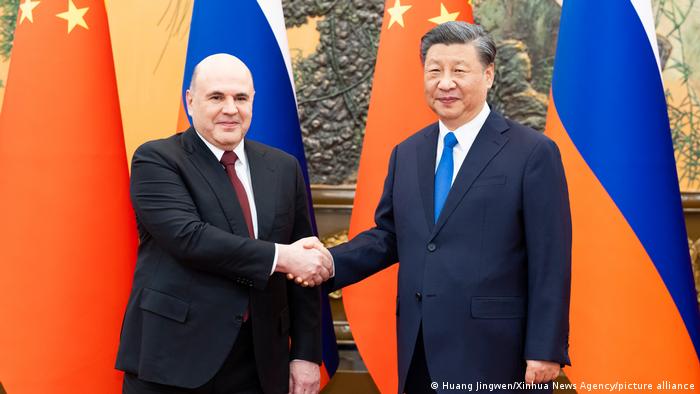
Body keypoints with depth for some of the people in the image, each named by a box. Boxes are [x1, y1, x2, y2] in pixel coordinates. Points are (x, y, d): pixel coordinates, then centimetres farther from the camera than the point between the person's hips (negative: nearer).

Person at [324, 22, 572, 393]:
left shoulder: (533, 153, -6)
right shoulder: (406, 153, 11)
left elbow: (550, 262, -9)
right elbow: (388, 236, 13)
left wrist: (545, 351, -12)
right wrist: (331, 263, -4)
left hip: (494, 352, -5)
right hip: (419, 352, 5)